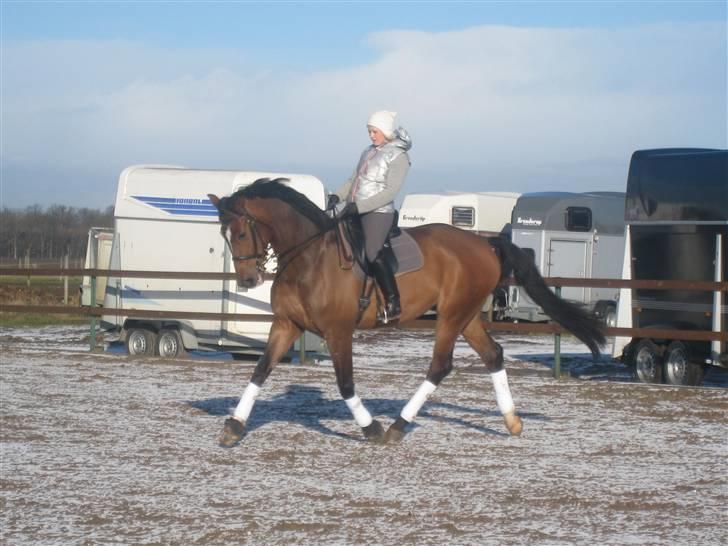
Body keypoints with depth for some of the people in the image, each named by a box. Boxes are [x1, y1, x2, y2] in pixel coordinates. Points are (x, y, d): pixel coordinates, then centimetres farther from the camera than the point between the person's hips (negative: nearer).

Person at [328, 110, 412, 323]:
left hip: (378, 212, -9)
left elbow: (390, 192, -16)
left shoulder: (398, 157, -9)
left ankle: (393, 303, -18)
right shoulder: (368, 152, 15)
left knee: (372, 253, -22)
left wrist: (359, 206, -22)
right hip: (355, 211, 9)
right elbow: (353, 180, 20)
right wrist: (337, 196, 1)